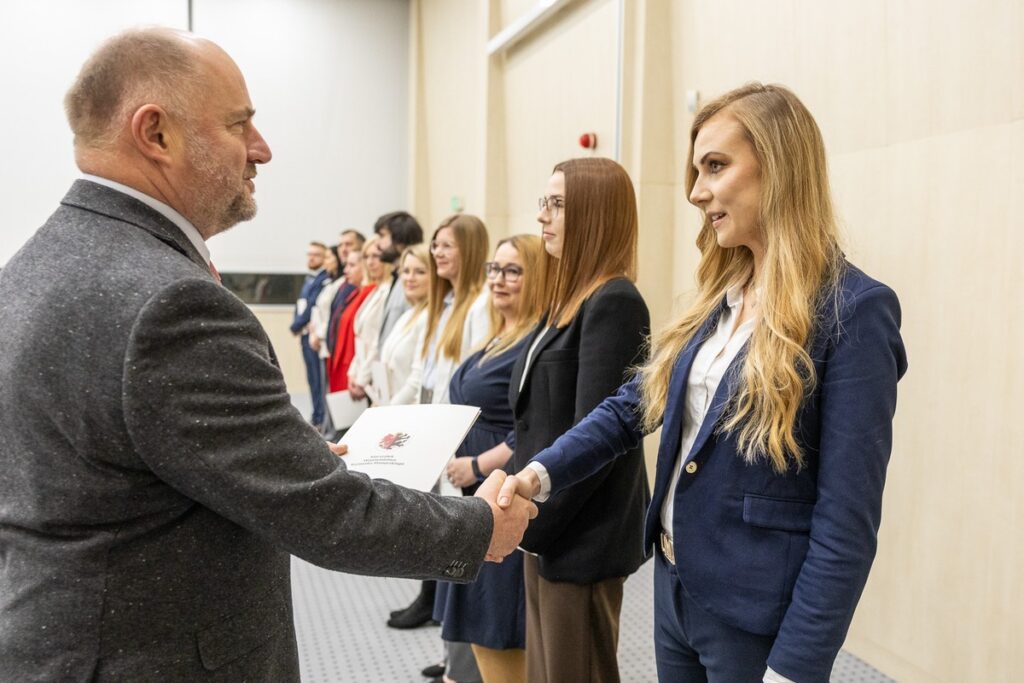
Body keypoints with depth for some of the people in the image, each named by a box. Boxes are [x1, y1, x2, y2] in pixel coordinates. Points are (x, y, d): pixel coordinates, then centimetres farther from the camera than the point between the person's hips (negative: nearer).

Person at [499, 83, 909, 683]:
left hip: (758, 616, -7)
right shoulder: (722, 298, 6)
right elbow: (631, 407, 7)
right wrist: (539, 473, -8)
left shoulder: (853, 311, -16)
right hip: (675, 586, 7)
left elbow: (847, 518, -18)